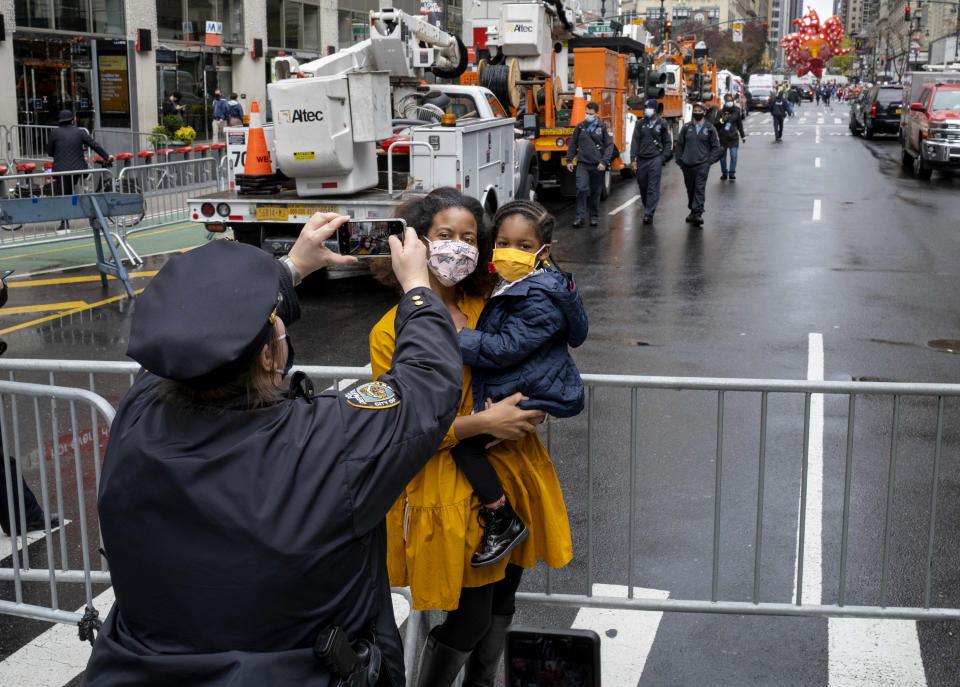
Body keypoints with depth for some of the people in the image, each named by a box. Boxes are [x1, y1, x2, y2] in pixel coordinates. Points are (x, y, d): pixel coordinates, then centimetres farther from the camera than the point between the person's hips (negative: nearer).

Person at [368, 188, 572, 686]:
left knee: (502, 602, 18)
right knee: (469, 617, 1)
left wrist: (525, 411, -1)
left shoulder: (486, 307, 5)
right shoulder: (393, 331, -12)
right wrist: (481, 423, -20)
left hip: (511, 474, 6)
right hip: (448, 490, -6)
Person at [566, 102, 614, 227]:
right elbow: (573, 144, 14)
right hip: (582, 164, 1)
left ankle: (594, 217, 18)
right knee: (581, 188, -13)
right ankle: (580, 216, -10)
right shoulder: (580, 127, 8)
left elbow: (609, 145, -2)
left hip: (597, 165, -1)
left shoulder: (603, 127, 1)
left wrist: (604, 162, -12)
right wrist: (569, 160, 8)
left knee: (596, 192, 7)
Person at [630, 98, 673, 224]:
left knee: (653, 188, -9)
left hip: (655, 159, -3)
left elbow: (668, 143, 10)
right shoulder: (640, 124, 9)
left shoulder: (662, 125, 5)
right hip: (641, 159, 3)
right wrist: (633, 159, -4)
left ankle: (649, 214, -12)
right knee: (642, 186, 9)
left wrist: (663, 158, -3)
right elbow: (635, 141, 5)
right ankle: (648, 208, 26)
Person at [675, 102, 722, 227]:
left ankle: (698, 213, -14)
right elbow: (679, 144, 12)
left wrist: (710, 160, -3)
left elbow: (715, 146, 7)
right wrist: (680, 160, 7)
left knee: (700, 188, -11)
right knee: (690, 188, 11)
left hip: (702, 164, -3)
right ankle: (692, 210, 26)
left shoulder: (710, 128, 3)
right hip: (687, 164, 3)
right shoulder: (687, 127, 7)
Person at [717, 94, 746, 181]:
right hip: (723, 138, 0)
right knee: (722, 157, 6)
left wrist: (743, 136, 16)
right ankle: (724, 173, 21)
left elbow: (739, 124, 13)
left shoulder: (736, 110, 3)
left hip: (733, 138, 0)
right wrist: (722, 120, -20)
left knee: (734, 156, -7)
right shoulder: (721, 112, -3)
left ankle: (732, 174, 5)